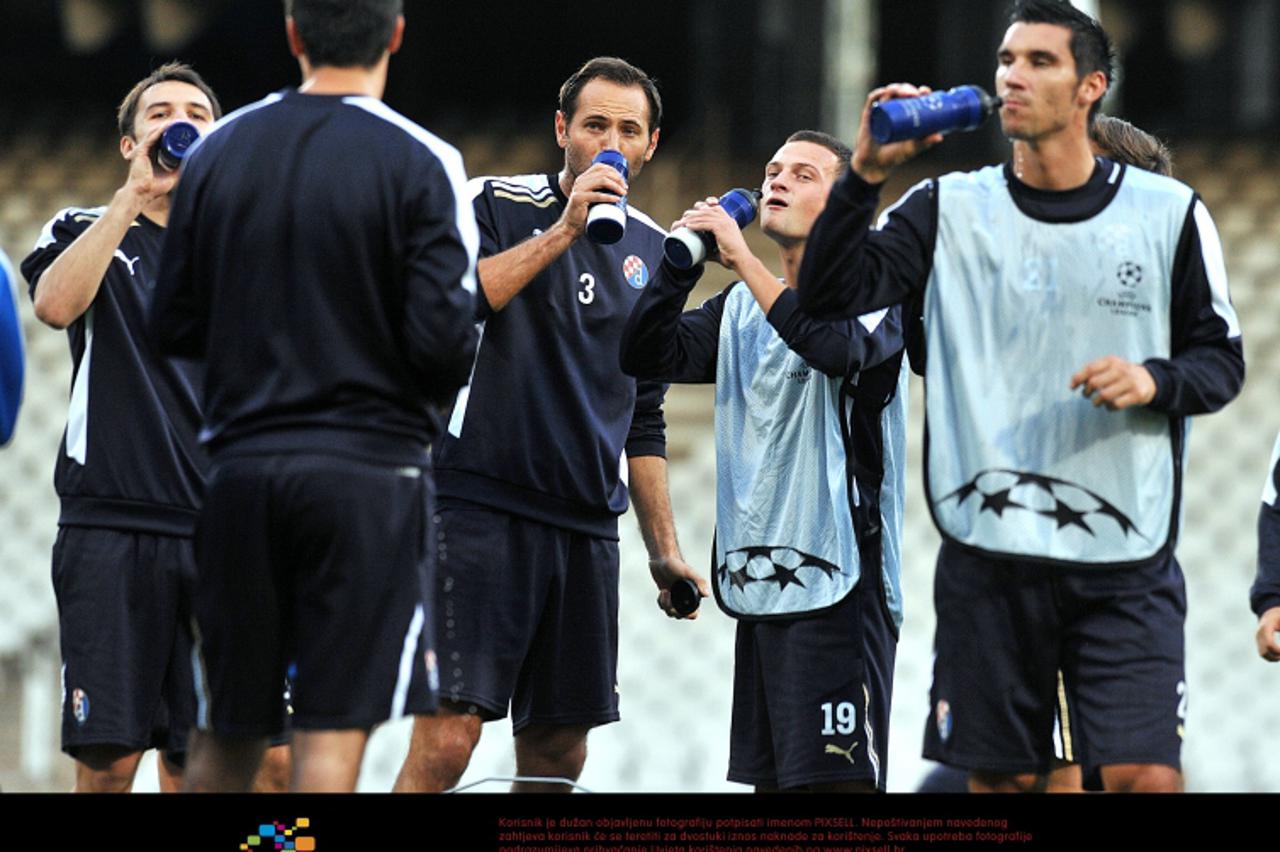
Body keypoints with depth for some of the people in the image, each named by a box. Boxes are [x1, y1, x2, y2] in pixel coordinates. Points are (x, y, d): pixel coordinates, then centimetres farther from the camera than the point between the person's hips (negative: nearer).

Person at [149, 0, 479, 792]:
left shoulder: (218, 151, 5)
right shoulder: (420, 163, -8)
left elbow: (173, 328, 8)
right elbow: (444, 341, -14)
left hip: (243, 467, 4)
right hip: (370, 470, -4)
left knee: (225, 739, 13)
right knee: (334, 729, -4)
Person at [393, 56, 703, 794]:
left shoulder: (653, 251, 16)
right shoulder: (496, 204, 0)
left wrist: (664, 547, 19)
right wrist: (562, 231, -19)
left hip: (587, 526, 6)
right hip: (480, 506, -6)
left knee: (559, 748, 5)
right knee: (447, 739, -15)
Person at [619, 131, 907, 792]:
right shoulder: (742, 308, 17)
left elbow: (838, 347, -25)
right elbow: (646, 355, 9)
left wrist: (741, 257, -20)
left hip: (834, 583, -7)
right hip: (755, 583, 7)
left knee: (835, 782, -12)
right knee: (770, 782, 8)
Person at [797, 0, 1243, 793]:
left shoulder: (1170, 214, 4)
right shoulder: (950, 209, 6)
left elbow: (1221, 358, 9)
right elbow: (828, 296, -4)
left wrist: (1154, 381, -12)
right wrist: (868, 172, -15)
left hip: (1126, 558, -1)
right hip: (990, 555, 1)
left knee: (1147, 776, -12)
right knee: (1003, 780, 5)